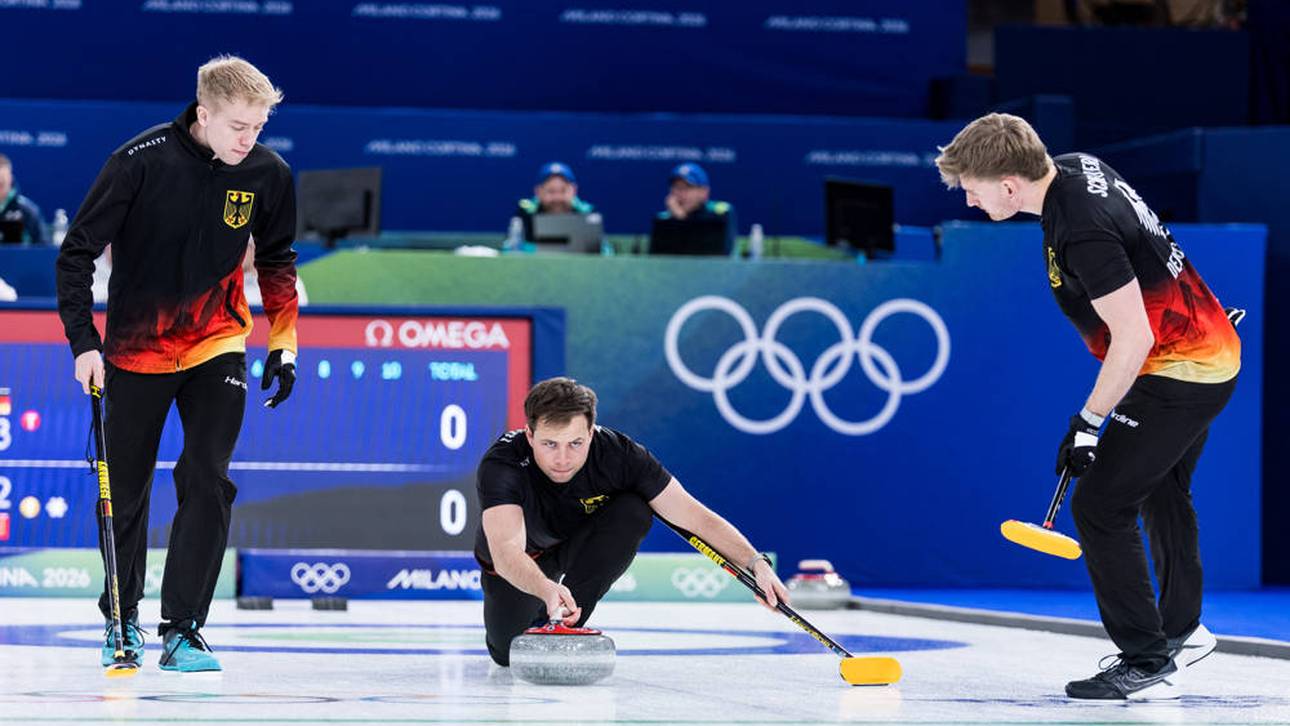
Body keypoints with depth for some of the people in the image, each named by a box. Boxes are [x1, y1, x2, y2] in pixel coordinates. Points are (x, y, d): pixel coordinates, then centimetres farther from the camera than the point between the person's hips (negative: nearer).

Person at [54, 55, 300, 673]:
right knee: (126, 489, 7)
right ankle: (122, 620, 28)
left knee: (207, 481, -13)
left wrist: (284, 342, 7)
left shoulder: (268, 175, -9)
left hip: (216, 344, 1)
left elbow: (277, 260, 10)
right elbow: (77, 251, -12)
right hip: (136, 348, -1)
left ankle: (181, 630, -8)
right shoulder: (141, 161, -19)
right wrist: (84, 341, -17)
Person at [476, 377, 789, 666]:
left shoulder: (617, 453, -31)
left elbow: (693, 516, -27)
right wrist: (546, 590, -73)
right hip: (523, 560, -1)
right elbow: (505, 551, -53)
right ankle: (538, 620, 19)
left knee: (634, 510, -28)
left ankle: (564, 621, -15)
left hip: (580, 543, 1)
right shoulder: (502, 464, -38)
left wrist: (756, 563, -40)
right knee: (509, 652, -18)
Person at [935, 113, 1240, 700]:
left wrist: (1090, 421, -19)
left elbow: (1133, 338, -28)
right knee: (1162, 492, 27)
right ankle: (1182, 632, 44)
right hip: (1211, 354, 11)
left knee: (1100, 507, -9)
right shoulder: (1076, 167, -1)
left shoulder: (1082, 233, -30)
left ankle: (1148, 665, -4)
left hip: (1177, 375, -11)